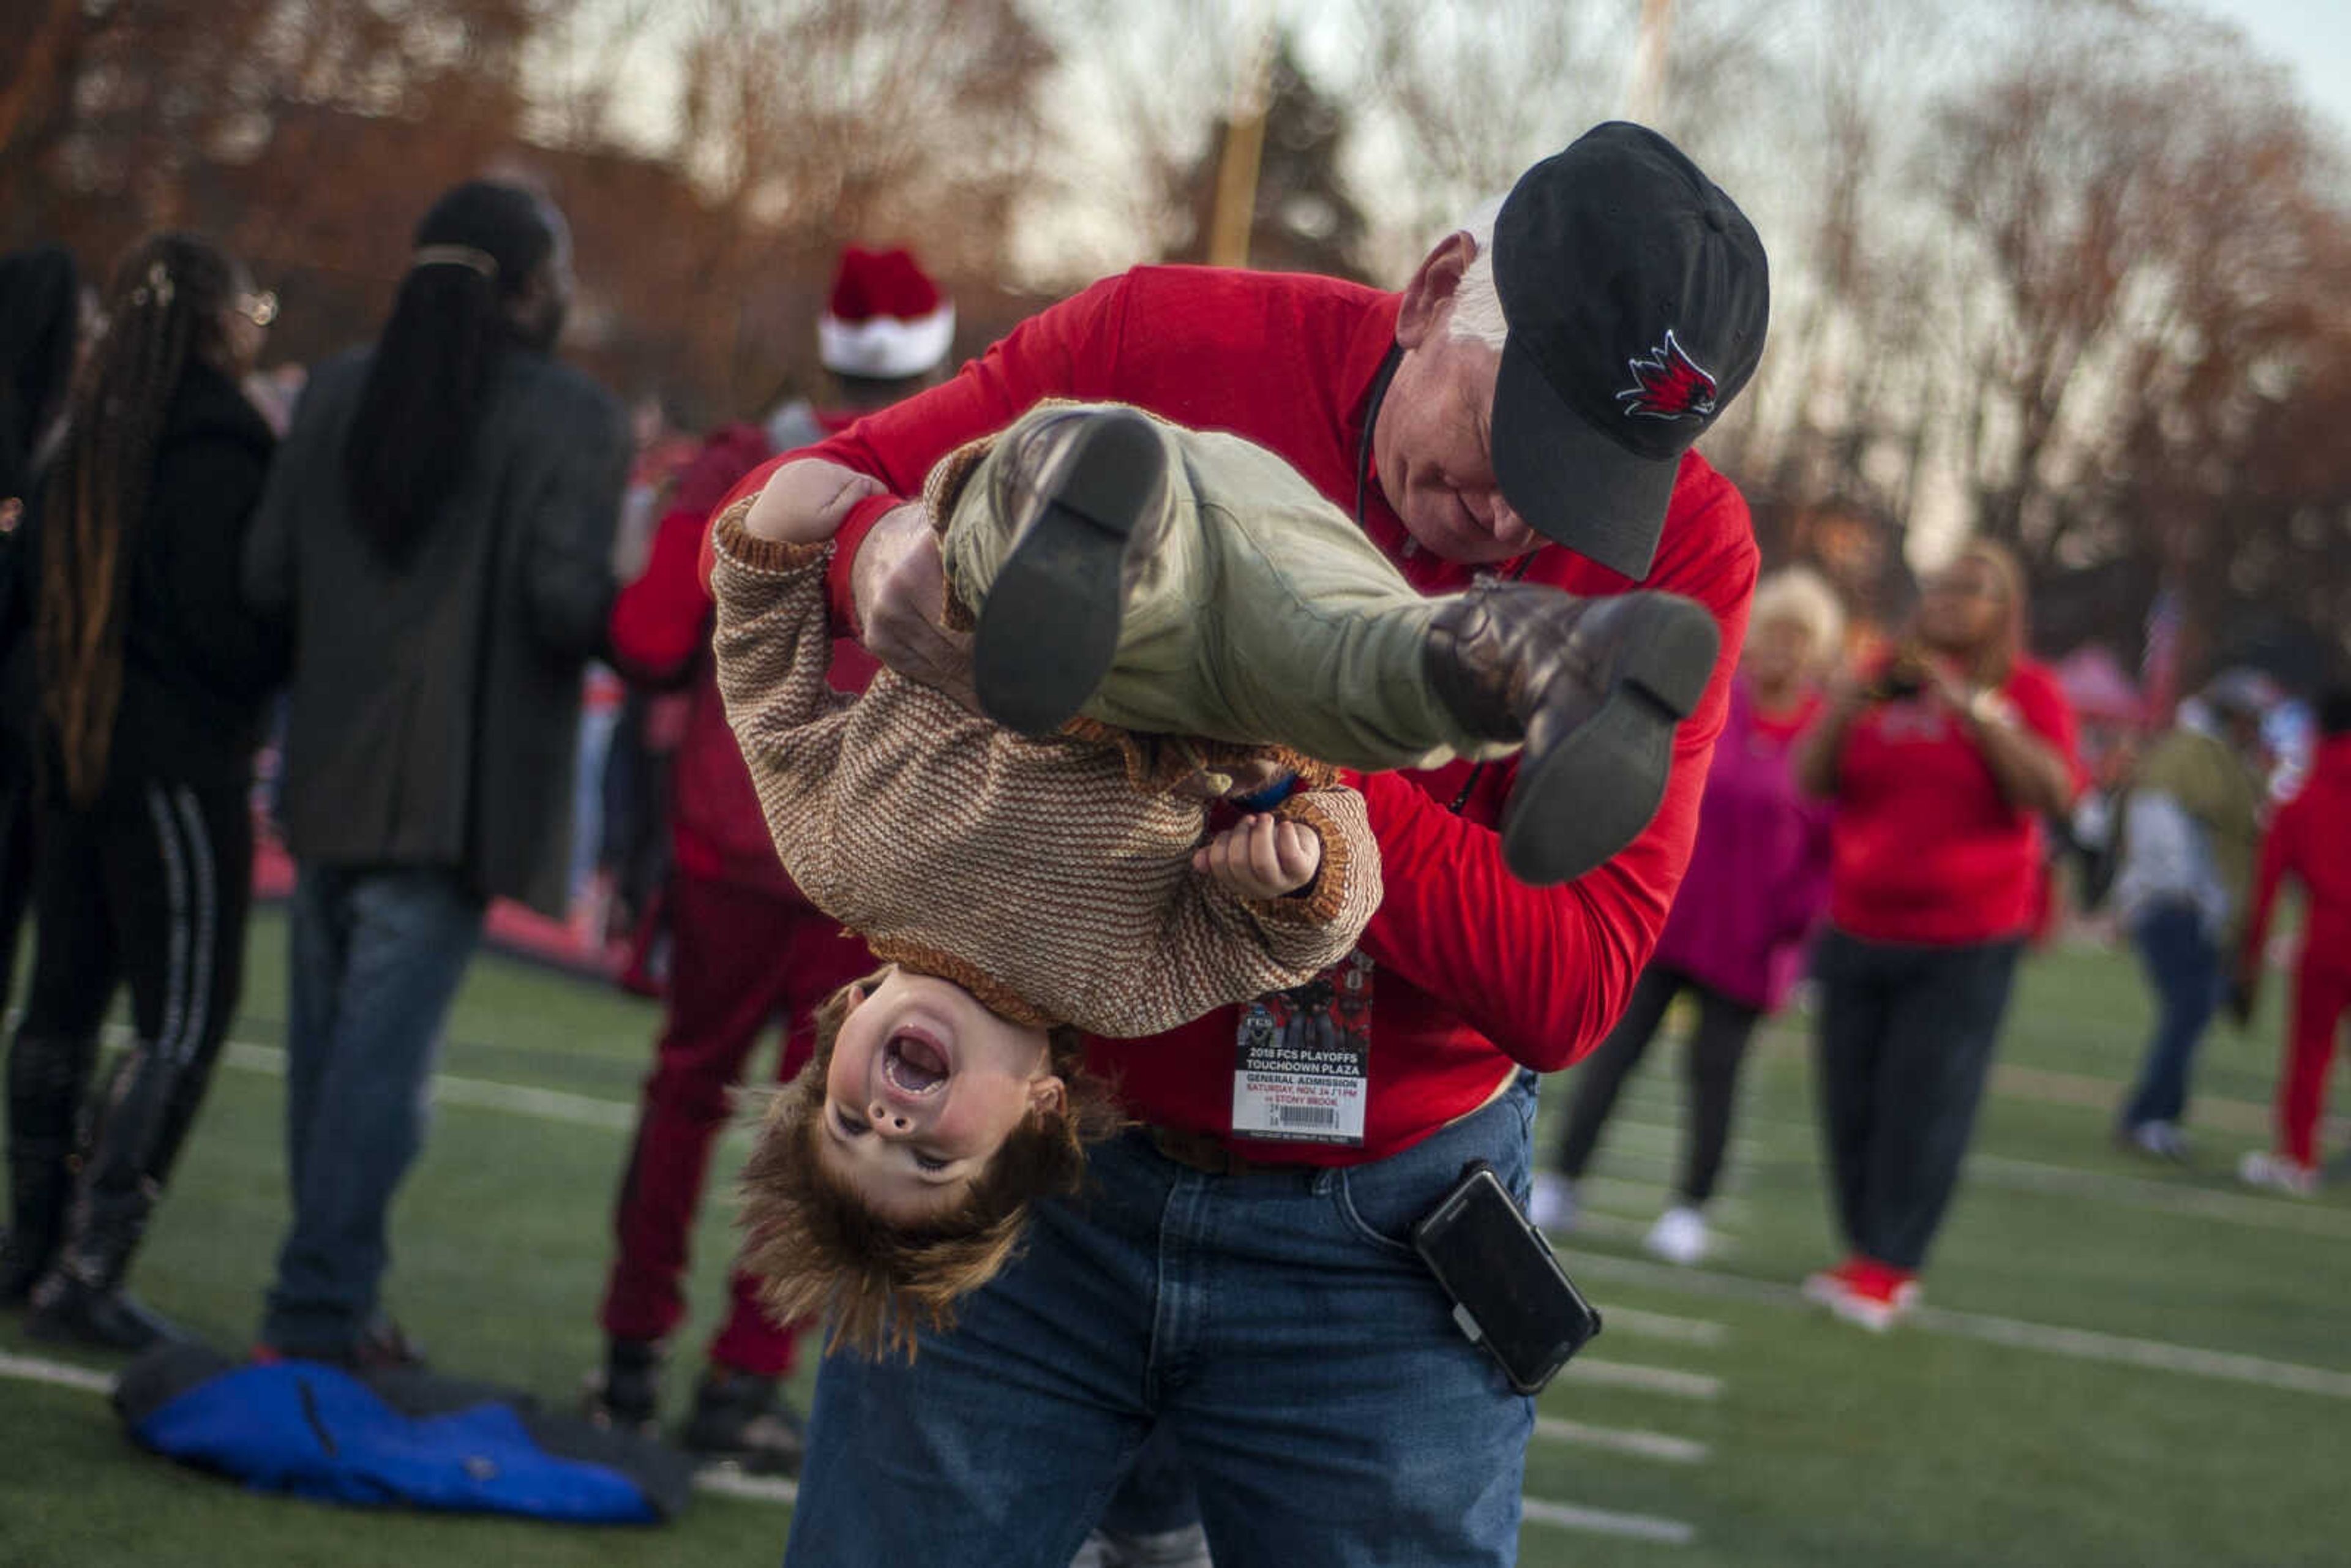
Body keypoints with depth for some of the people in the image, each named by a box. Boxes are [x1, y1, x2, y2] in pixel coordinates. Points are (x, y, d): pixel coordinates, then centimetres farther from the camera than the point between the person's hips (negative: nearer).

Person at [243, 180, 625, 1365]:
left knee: (326, 1039, 15)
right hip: (456, 786, -5)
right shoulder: (573, 421, -9)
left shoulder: (340, 391, 7)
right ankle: (318, 1309, -4)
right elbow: (568, 600, -19)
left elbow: (267, 576, 3)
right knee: (383, 1052, -4)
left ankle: (330, 1298, 22)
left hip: (330, 772, 5)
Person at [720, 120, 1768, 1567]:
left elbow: (1568, 987, -17)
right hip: (1029, 1170, 0)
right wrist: (880, 551, -26)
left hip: (1377, 1240, 0)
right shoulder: (1166, 347, -9)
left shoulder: (1675, 545, -10)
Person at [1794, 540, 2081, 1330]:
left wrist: (1975, 709, -19)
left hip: (1964, 945, -3)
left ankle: (1888, 1265, -2)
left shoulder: (2026, 691, 0)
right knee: (1852, 1102, 2)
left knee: (1922, 1106, -9)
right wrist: (1851, 701, -11)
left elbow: (2052, 793, -14)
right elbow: (1809, 780, 5)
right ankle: (1866, 1249, 13)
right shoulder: (1885, 679, 8)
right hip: (1859, 932, 4)